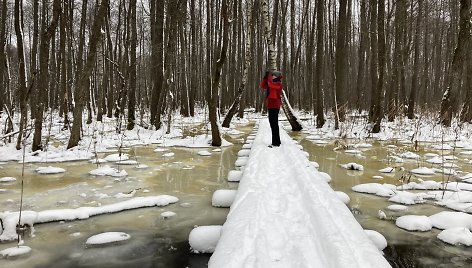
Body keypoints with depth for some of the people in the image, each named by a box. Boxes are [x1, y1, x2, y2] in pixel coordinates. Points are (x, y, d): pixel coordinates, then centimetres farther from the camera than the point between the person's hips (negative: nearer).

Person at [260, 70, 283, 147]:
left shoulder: (278, 84, -7)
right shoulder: (272, 84, 20)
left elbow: (270, 84, -26)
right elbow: (262, 86, 21)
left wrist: (269, 76, -10)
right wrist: (265, 77, 12)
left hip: (274, 106, -10)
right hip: (271, 106, 10)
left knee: (274, 124, -11)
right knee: (273, 124, 12)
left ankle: (276, 143, -11)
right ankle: (276, 142, 20)